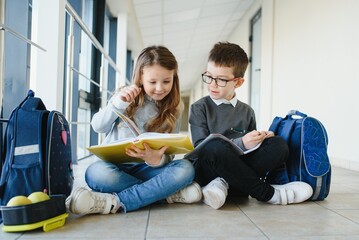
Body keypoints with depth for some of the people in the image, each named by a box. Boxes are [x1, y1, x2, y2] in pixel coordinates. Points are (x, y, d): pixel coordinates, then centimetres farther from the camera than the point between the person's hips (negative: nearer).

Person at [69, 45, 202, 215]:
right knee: (96, 172, -35)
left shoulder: (174, 108, 2)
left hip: (146, 168, 1)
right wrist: (118, 103, -16)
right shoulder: (126, 96, 3)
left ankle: (115, 202, -32)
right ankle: (169, 193, -23)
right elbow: (98, 127, 0)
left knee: (185, 169, -28)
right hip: (115, 164, 0)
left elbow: (168, 151, -5)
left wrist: (157, 160, -29)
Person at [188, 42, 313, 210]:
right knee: (215, 147, -37)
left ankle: (223, 184, -26)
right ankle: (266, 193, -20)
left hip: (238, 169, 4)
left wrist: (260, 139, -6)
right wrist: (240, 144, -21)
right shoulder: (200, 108, 1)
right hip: (208, 172, -4)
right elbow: (200, 146, -11)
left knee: (278, 144, -16)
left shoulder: (246, 111, 14)